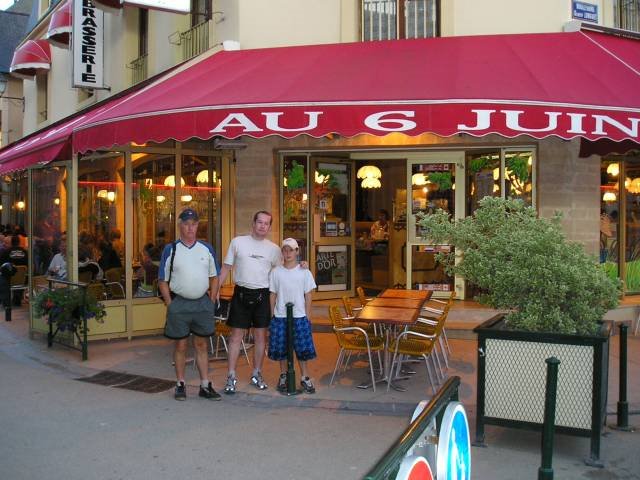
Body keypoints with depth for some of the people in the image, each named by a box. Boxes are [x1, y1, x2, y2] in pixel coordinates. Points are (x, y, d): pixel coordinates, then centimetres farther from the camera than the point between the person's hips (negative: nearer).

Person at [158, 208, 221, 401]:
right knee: (180, 345, 6)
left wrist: (211, 301, 3)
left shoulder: (207, 249, 6)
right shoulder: (170, 250, -1)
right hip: (179, 303, -2)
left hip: (203, 302, 2)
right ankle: (180, 385, 18)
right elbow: (163, 281, 1)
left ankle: (205, 385, 14)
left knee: (201, 345, 9)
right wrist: (170, 304, -6)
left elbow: (214, 277, 11)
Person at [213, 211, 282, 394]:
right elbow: (226, 267, 4)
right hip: (241, 293, -2)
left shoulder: (274, 249, 5)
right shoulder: (238, 242, 0)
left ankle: (256, 374, 22)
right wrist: (216, 289, -2)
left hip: (262, 295, 2)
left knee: (260, 336, 8)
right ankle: (231, 377, 7)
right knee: (236, 336, 0)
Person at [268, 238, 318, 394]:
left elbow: (308, 296, 2)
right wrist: (272, 315, 2)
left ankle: (305, 377, 13)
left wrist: (307, 317, -1)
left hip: (299, 316, -1)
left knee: (302, 348, 2)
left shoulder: (304, 272, -1)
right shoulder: (276, 272, 1)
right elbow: (273, 295, 5)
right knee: (281, 348, 7)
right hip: (280, 317, 1)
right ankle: (283, 376, 22)